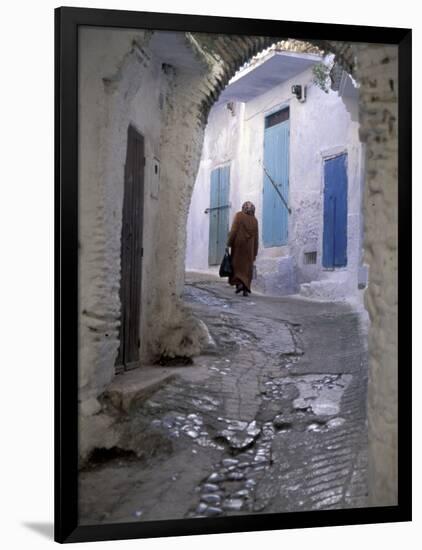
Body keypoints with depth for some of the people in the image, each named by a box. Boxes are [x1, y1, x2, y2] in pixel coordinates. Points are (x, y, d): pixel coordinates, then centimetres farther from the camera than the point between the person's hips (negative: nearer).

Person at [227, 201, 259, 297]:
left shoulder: (239, 215, -1)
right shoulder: (254, 220, 7)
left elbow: (234, 230, -12)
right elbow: (256, 238, 6)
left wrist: (229, 243, -9)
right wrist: (255, 253, 11)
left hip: (238, 244, -3)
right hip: (249, 246, 3)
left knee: (236, 264, 7)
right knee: (247, 267, 6)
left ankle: (239, 283, -13)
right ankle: (246, 289, -1)